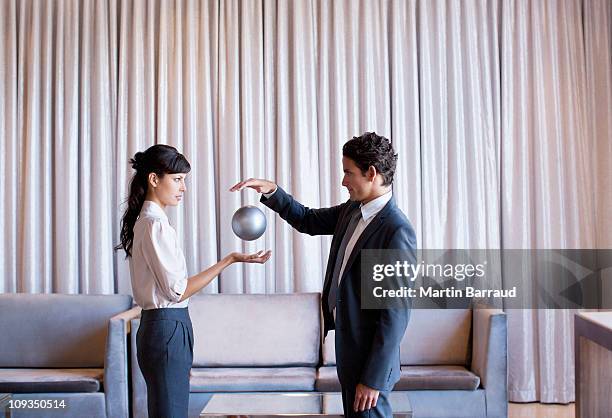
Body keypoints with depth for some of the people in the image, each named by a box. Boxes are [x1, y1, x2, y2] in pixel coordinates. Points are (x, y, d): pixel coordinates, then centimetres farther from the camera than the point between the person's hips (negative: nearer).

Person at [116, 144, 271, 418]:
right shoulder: (156, 224, -16)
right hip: (169, 330, -10)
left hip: (157, 326, 10)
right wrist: (230, 260, -16)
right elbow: (177, 290, -18)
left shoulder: (144, 221, 13)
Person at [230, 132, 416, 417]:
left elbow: (396, 312, -23)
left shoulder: (397, 231, -24)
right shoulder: (352, 210, 3)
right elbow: (308, 220, 19)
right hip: (347, 341, 9)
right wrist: (272, 191, 4)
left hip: (369, 353, -8)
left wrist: (373, 378, -21)